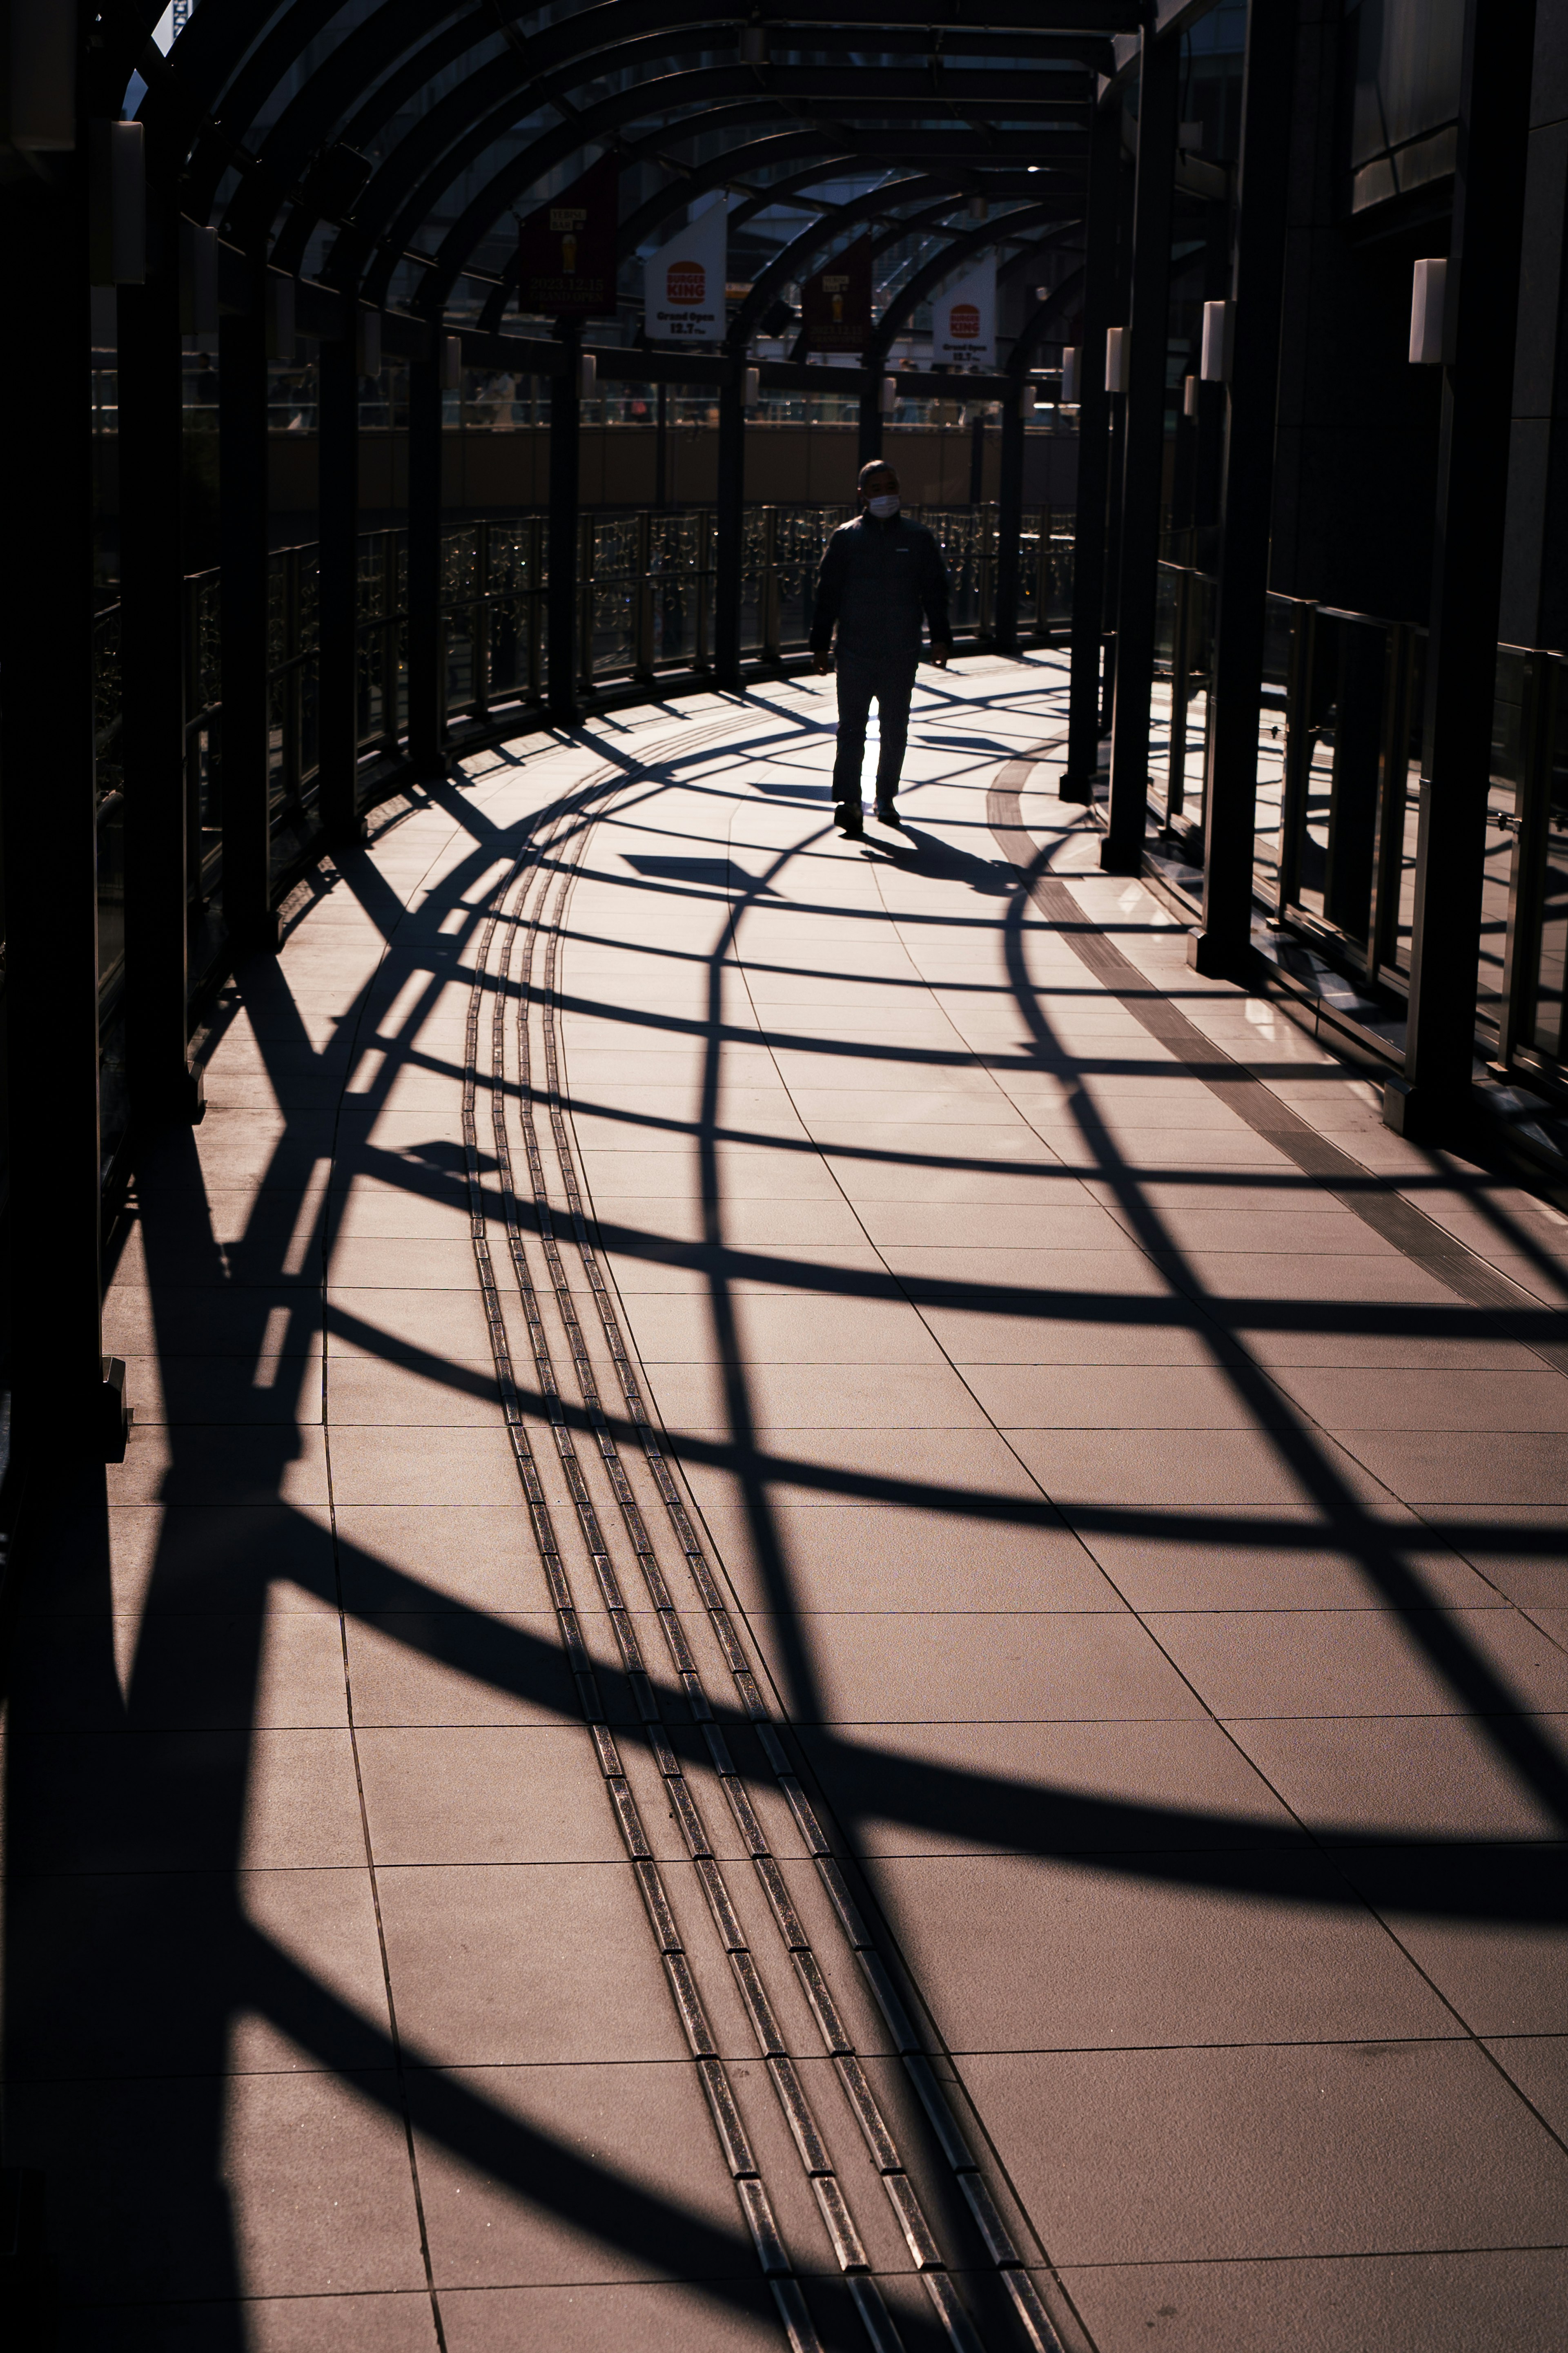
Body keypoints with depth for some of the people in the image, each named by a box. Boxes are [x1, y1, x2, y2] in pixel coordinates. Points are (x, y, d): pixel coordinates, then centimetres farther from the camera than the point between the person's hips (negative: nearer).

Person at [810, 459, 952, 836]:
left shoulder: (918, 538, 7)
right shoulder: (845, 538, 3)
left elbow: (935, 590, 9)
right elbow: (827, 594, 5)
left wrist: (940, 638, 1)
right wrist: (820, 645, 2)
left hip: (901, 653, 2)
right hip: (854, 651, -2)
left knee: (895, 730, 9)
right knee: (851, 727, -9)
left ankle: (886, 798, 21)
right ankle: (847, 800, -15)